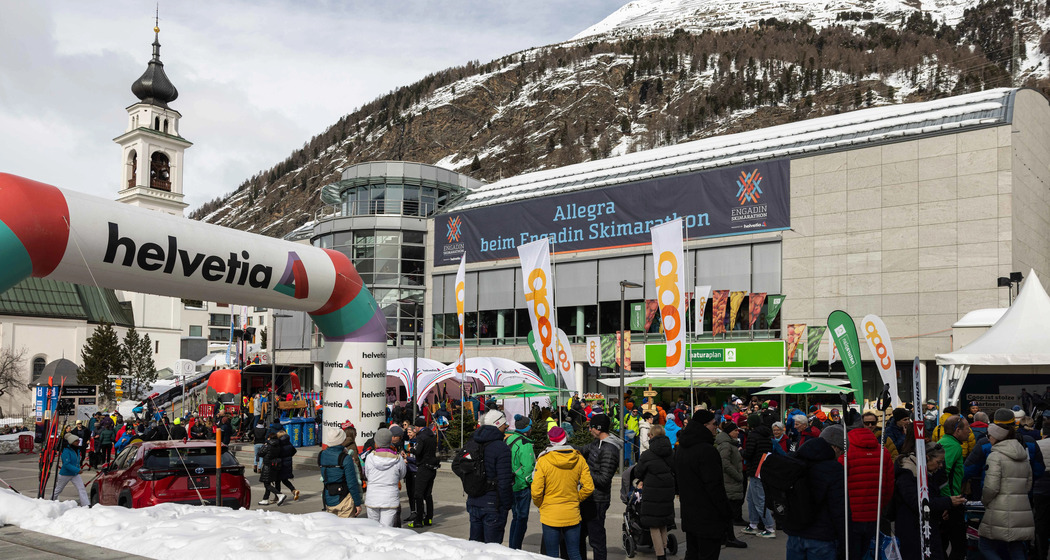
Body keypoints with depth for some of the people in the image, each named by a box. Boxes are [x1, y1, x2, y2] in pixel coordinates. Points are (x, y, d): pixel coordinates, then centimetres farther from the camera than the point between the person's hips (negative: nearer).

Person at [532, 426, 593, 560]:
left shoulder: (543, 460, -12)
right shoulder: (579, 459, -3)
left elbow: (536, 491, -12)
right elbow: (588, 487, -2)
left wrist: (540, 505, 7)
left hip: (550, 516, -3)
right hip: (573, 515, 3)